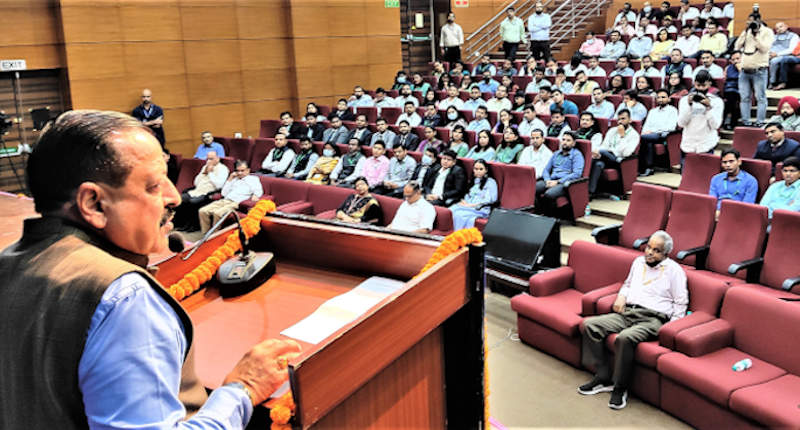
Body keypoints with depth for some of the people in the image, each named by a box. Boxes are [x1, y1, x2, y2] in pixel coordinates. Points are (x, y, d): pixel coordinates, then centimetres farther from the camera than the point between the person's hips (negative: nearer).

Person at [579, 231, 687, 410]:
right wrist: (621, 297, 11)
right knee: (590, 325, -15)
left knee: (625, 338, -36)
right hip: (627, 313, 7)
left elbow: (680, 303, 2)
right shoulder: (639, 261, 19)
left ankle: (620, 389, -18)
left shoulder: (674, 270, 3)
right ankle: (603, 378, -9)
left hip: (652, 318, -6)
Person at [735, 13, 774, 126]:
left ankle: (760, 122, -3)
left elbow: (764, 48, -12)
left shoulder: (767, 32, 0)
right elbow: (737, 47, 11)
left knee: (760, 98, -5)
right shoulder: (746, 31, 16)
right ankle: (745, 122, 10)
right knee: (745, 98, 5)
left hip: (759, 71, -5)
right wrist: (745, 33, 2)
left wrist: (756, 35, -13)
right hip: (744, 70, 5)